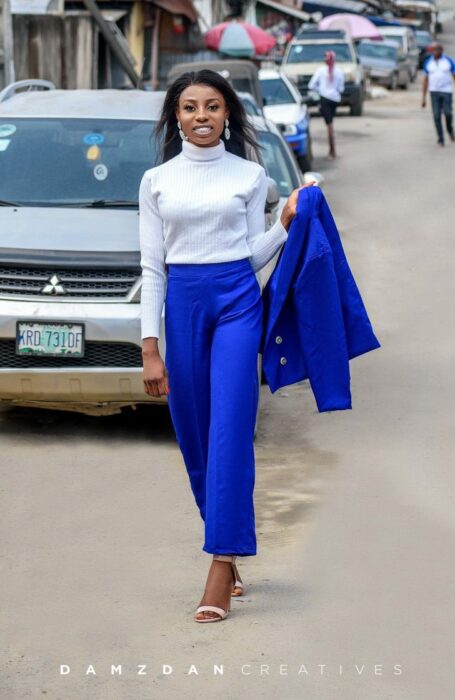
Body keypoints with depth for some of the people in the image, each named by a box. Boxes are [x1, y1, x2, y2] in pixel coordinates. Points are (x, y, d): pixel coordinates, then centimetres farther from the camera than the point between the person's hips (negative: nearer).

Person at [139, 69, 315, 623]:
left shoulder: (250, 175, 6)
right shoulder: (157, 181, 7)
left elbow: (254, 254, 9)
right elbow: (151, 267, 5)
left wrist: (287, 221, -9)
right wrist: (150, 349, 0)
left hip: (237, 301, -2)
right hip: (182, 305, 2)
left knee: (230, 433, -10)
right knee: (194, 439, 6)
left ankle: (221, 566, -11)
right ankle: (227, 551, 21)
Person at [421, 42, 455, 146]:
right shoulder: (428, 63, 2)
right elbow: (425, 80, 5)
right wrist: (423, 98, 2)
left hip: (446, 91, -1)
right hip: (434, 92, 1)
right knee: (437, 115, -6)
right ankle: (440, 139, 2)